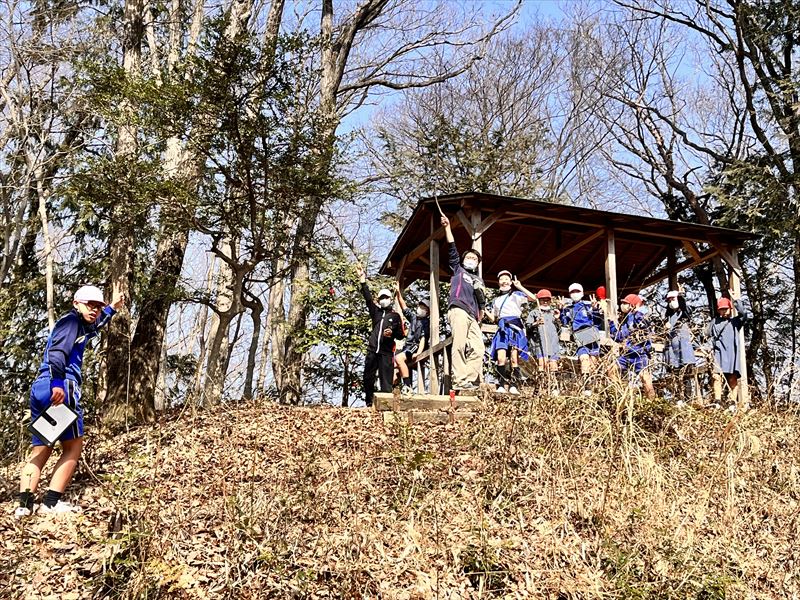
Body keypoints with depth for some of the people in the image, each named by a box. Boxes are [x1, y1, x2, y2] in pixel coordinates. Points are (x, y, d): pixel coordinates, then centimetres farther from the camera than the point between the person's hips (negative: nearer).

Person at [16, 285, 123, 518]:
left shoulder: (81, 326, 29)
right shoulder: (71, 320, 1)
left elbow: (95, 325, 56)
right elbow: (58, 351, -18)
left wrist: (112, 308, 66)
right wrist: (57, 382, -32)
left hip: (39, 388, 9)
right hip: (60, 387, -9)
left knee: (40, 450, 5)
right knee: (73, 446, -3)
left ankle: (24, 503, -8)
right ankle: (51, 502, -13)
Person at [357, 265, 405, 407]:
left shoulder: (395, 316, 10)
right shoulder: (376, 312, 17)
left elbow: (401, 335, 9)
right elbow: (368, 297, 8)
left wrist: (392, 333, -13)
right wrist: (362, 279, 1)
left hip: (386, 352, -3)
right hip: (372, 350, 3)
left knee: (386, 379, -7)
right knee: (368, 377, 3)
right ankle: (369, 403, 12)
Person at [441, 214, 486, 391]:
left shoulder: (479, 280, 32)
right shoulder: (458, 269, 22)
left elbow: (482, 303, 26)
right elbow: (452, 248, 12)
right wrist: (447, 227, 4)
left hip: (472, 316, 5)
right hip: (458, 309, -5)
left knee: (477, 348, -10)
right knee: (460, 345, -19)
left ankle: (470, 382, -14)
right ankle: (459, 381, -25)